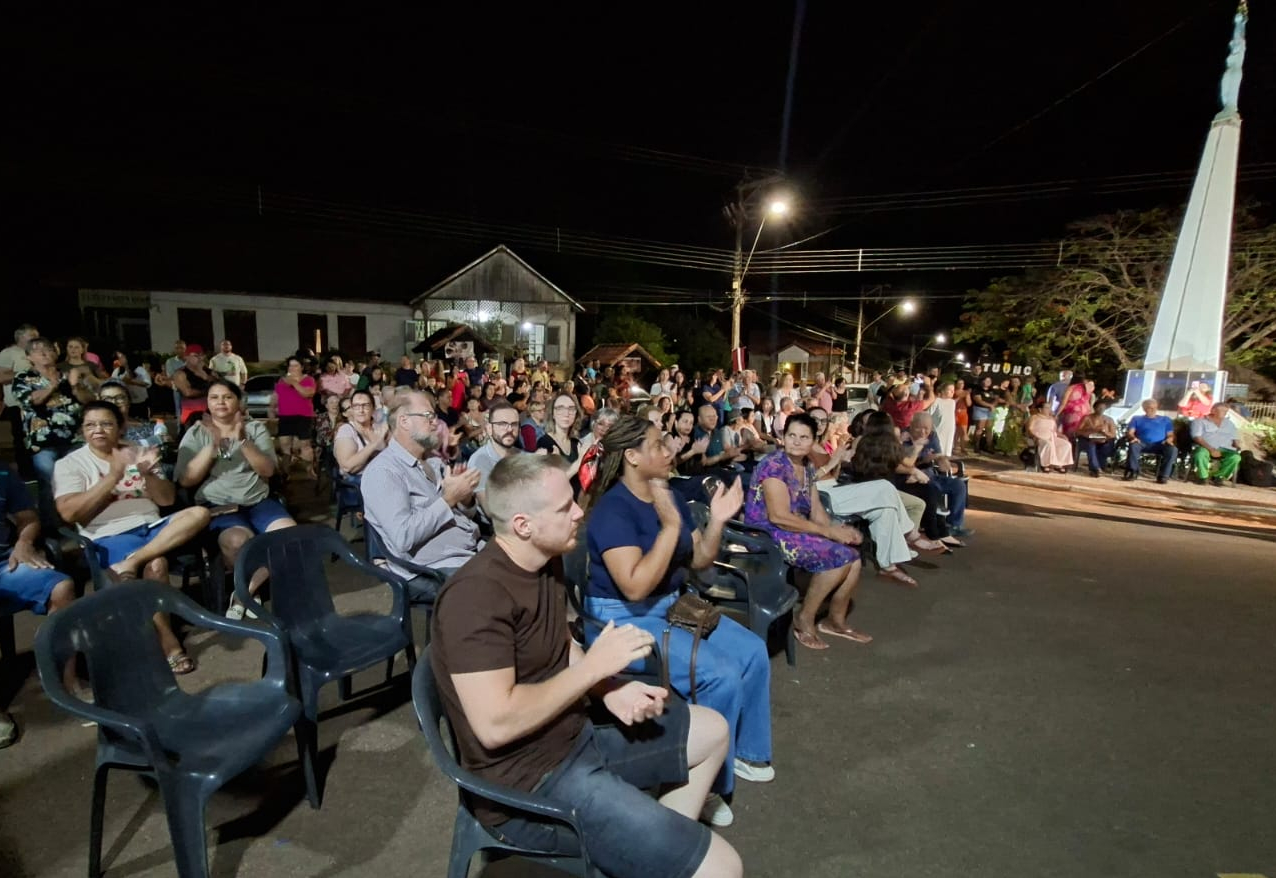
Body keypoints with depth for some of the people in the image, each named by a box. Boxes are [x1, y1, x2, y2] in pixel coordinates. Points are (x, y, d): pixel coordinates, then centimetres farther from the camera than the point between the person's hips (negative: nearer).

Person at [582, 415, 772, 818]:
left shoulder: (669, 497, 3)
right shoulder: (612, 509, -22)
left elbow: (700, 561, 8)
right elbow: (635, 587, -31)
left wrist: (717, 520, -10)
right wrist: (670, 526, -34)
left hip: (671, 606, 9)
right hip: (625, 620, -9)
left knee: (753, 652, 1)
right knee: (721, 677, -22)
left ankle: (744, 750, 22)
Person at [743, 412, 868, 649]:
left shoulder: (807, 467, 9)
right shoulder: (774, 465, -18)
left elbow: (815, 508, 8)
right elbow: (779, 516, -25)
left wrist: (836, 528, -14)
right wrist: (828, 532, -22)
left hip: (794, 532, 9)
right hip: (767, 535, -9)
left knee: (853, 557, -2)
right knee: (838, 556, -20)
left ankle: (836, 620, 17)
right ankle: (804, 620, -5)